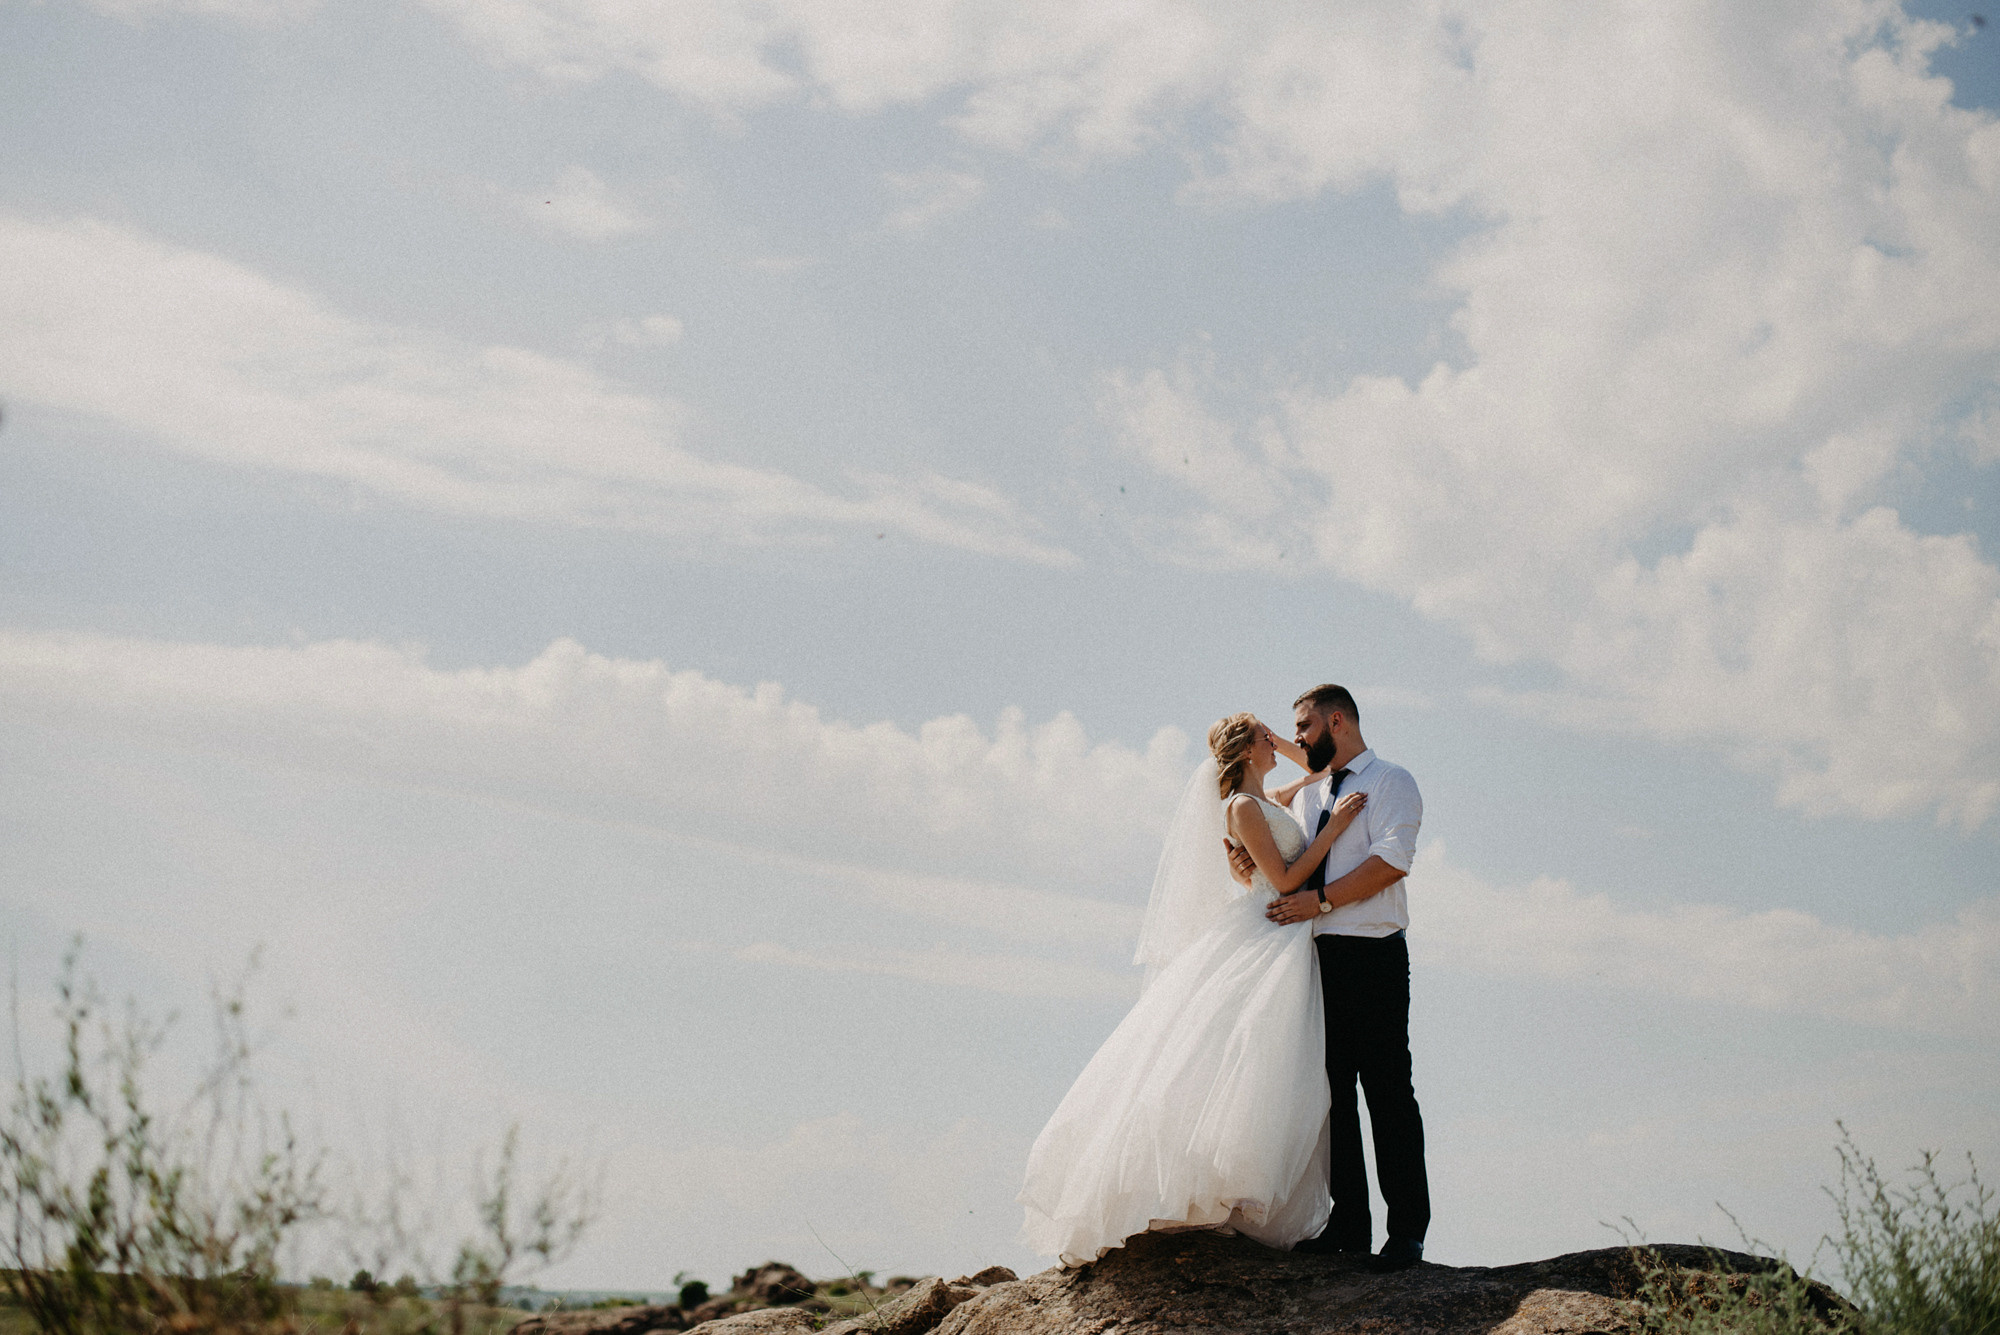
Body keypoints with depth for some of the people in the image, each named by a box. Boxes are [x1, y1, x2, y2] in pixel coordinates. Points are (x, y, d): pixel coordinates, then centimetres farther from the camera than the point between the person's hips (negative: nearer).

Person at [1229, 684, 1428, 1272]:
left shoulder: (1391, 782, 0)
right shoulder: (1307, 797, 22)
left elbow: (1391, 861, -14)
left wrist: (1321, 899, -19)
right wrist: (1250, 866, -2)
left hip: (1373, 954, -7)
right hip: (1319, 957, 7)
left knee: (1388, 1090, -6)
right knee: (1331, 1091, 5)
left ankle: (1407, 1230, -2)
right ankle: (1348, 1223, 11)